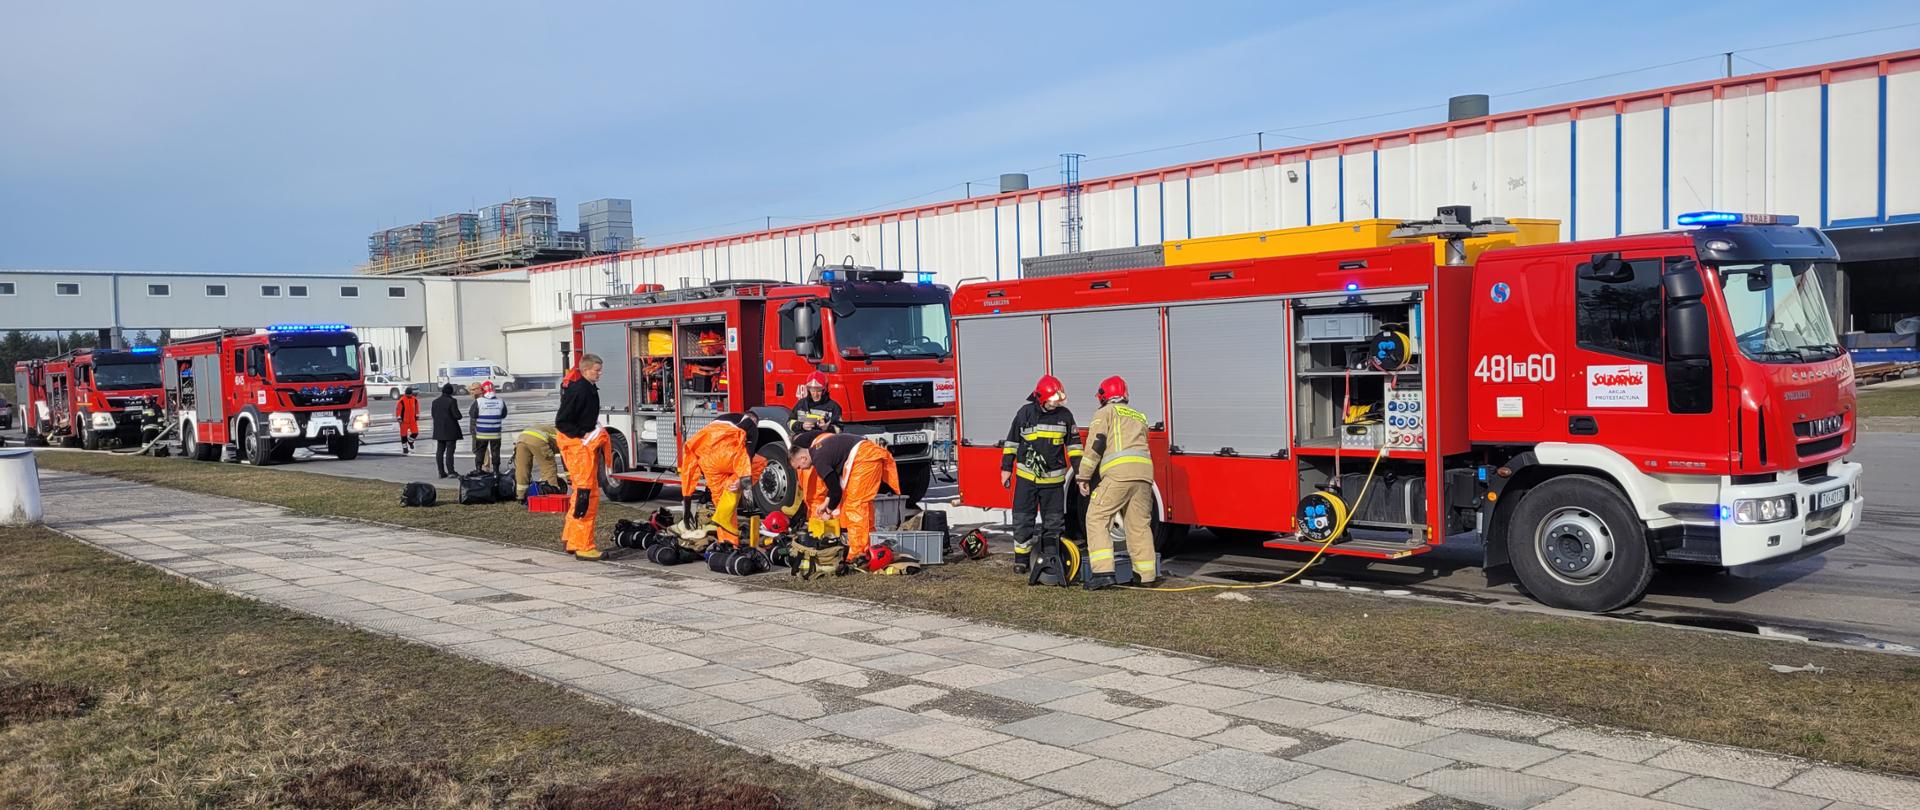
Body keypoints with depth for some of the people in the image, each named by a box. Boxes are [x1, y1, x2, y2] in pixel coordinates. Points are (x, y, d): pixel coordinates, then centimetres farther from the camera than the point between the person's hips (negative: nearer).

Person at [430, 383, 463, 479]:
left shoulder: (435, 402, 6)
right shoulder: (452, 401, -13)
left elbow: (433, 415, 11)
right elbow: (457, 416, -15)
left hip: (439, 431, 6)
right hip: (450, 430, -6)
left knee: (440, 451, 8)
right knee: (449, 451, -5)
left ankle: (441, 472, 10)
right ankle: (450, 472, -8)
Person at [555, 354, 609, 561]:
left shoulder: (589, 388, 12)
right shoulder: (577, 390, -18)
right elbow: (561, 422, -20)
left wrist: (594, 434, 12)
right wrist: (583, 435, -21)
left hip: (586, 444, 11)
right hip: (577, 446, -11)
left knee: (582, 494, 16)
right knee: (587, 495, -11)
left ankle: (572, 540, 26)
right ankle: (583, 547, -9)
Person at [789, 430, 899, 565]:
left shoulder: (818, 460, -11)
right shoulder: (815, 446, 19)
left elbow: (836, 491, -7)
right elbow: (835, 479, 28)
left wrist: (829, 511, 11)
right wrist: (826, 503, 27)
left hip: (864, 457, -11)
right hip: (872, 452, 11)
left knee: (855, 504, -8)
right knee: (864, 504, 16)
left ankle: (858, 554, -10)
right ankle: (866, 550, 21)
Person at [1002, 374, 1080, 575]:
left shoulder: (1065, 415, 1)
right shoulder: (1025, 412, -3)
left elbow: (1073, 443, 8)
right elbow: (1012, 441, 5)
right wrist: (1006, 468, 4)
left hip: (1053, 479, 1)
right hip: (1026, 477, -1)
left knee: (1053, 521, 6)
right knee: (1022, 520, 0)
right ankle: (1021, 559, 9)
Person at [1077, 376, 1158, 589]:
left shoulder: (1105, 412, 10)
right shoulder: (1139, 417, 30)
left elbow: (1095, 445, -1)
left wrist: (1084, 476, 1)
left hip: (1119, 473, -6)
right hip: (1144, 473, 6)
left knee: (1097, 518, -4)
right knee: (1139, 523, 13)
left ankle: (1103, 571, -15)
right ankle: (1146, 573, 17)